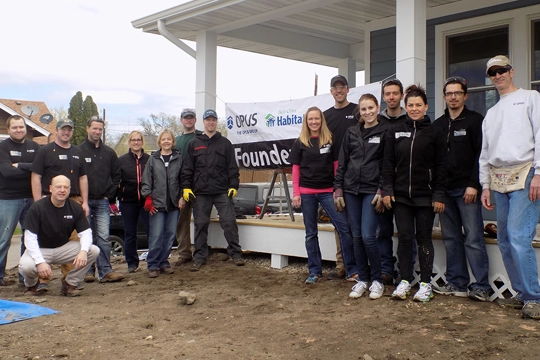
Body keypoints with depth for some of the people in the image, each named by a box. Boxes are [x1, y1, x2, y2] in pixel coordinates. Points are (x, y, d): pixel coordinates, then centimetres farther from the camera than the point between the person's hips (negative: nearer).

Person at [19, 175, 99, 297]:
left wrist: (83, 251, -28)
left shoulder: (75, 208, -6)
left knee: (94, 251, -18)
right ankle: (31, 284, 5)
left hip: (64, 248, 3)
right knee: (26, 266, -36)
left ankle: (69, 283, 0)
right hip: (40, 249, -3)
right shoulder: (38, 208, -17)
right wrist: (40, 261, -32)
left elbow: (85, 232, -6)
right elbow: (30, 238, -19)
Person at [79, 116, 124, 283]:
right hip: (84, 201, -2)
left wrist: (110, 197, 4)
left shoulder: (109, 153, 11)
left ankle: (105, 271, -3)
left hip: (103, 201, 2)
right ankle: (88, 270, 11)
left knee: (103, 237, -3)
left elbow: (116, 176, 12)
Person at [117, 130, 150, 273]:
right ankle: (132, 263, 19)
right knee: (130, 234, 9)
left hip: (146, 201, -1)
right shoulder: (121, 160, 6)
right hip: (128, 202, 1)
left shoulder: (150, 159, 4)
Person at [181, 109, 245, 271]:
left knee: (229, 221, -6)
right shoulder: (194, 144, 11)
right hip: (200, 192, 1)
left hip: (222, 191, -1)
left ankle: (236, 254, 3)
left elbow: (232, 167, 6)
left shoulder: (225, 143, 10)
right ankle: (200, 258, 13)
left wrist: (233, 186, -3)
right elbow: (187, 168, 8)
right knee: (200, 224, 5)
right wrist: (186, 187, -1)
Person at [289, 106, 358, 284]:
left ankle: (352, 270, 2)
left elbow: (336, 165, 6)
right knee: (311, 233, 7)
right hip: (307, 193, 0)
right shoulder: (300, 142, 5)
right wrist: (296, 193, -1)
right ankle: (315, 272, 16)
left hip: (328, 191, 0)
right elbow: (296, 169, 5)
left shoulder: (330, 140, 5)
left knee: (344, 228, -6)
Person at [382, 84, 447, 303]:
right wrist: (387, 190, -3)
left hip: (425, 196, -2)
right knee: (404, 237, 4)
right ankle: (405, 280, 14)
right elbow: (388, 163, 5)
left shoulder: (435, 133, 1)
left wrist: (439, 195, -7)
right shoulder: (395, 131, 6)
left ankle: (425, 283, 13)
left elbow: (441, 167, -1)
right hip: (401, 195, 2)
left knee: (424, 238, 5)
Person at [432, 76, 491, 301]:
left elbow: (481, 154, -6)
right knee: (451, 238, 7)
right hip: (444, 189, 5)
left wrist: (474, 184, -14)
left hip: (467, 189, -5)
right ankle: (456, 283, 14)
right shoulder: (437, 125, 15)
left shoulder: (475, 120, 1)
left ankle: (481, 286, -2)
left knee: (473, 238, -6)